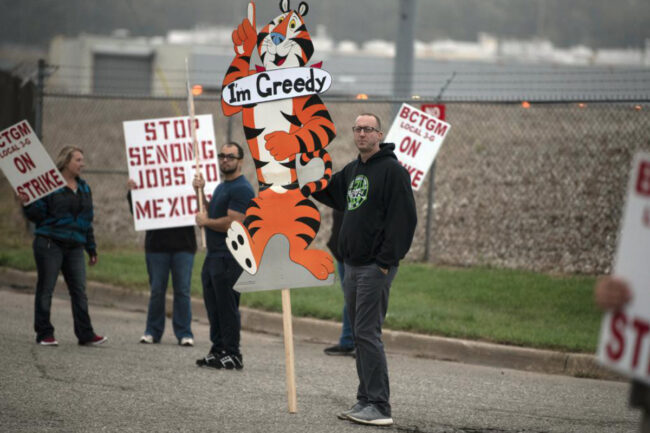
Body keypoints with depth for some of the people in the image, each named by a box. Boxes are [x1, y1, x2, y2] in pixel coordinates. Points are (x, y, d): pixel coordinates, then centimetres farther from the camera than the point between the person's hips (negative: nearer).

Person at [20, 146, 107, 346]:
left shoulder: (84, 188, 16)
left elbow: (87, 220, 21)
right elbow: (37, 215, -4)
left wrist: (91, 249, 20)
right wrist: (27, 204, -24)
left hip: (74, 247, 5)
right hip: (49, 243, -5)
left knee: (79, 290, 0)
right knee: (45, 288, -1)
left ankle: (85, 334, 1)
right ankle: (44, 334, 5)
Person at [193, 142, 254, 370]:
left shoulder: (241, 189, -13)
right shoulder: (221, 187, 20)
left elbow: (232, 223, -21)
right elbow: (211, 214, 21)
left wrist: (205, 222, -8)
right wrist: (200, 192, 10)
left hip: (230, 259, -10)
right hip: (214, 256, 10)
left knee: (227, 307, -7)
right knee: (214, 307, 12)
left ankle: (233, 355, -3)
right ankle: (218, 350, 18)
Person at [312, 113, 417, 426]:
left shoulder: (392, 170, -11)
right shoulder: (352, 171, 16)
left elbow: (403, 219, -16)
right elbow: (327, 192, 34)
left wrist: (386, 262, -20)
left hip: (375, 267, -9)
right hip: (352, 266, 9)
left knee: (367, 334, -12)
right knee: (361, 335, 11)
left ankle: (380, 408, -11)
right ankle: (366, 401, 17)